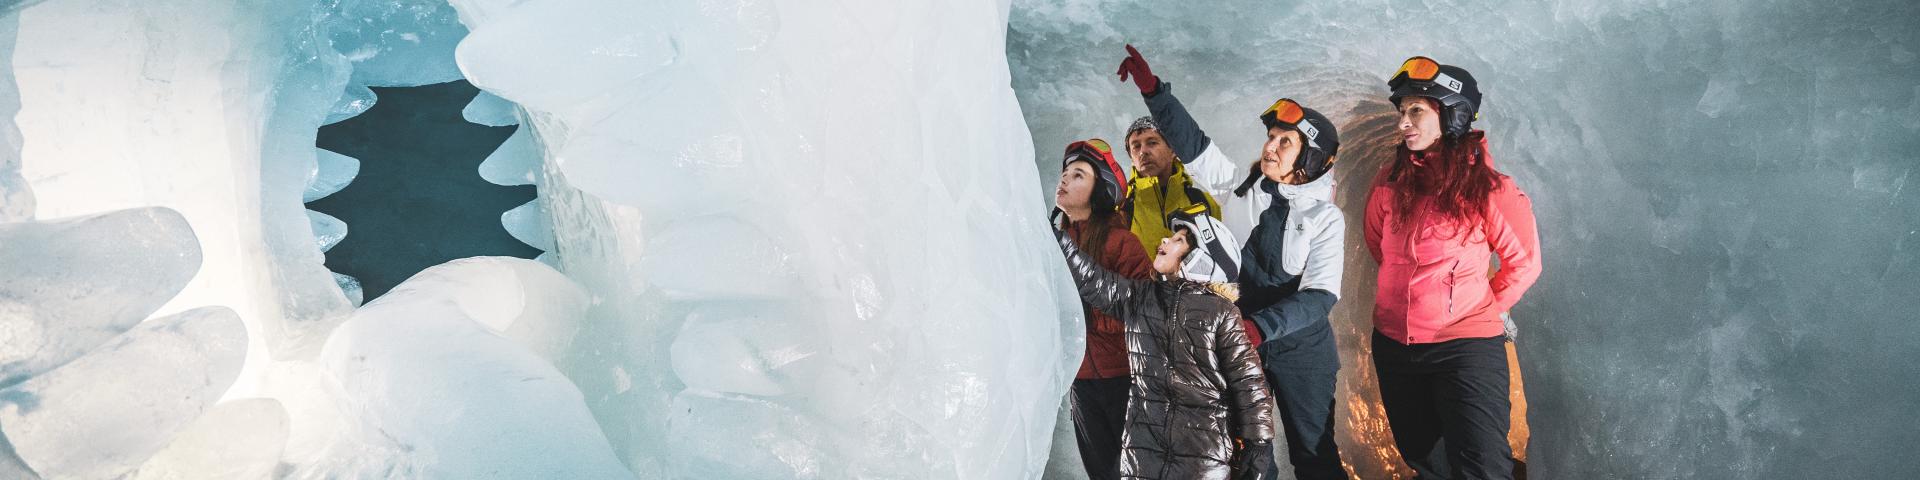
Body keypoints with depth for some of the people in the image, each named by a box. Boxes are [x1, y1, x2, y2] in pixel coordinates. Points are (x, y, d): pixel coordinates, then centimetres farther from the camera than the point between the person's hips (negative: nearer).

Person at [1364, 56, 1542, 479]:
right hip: (1394, 345, 6)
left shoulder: (1488, 189, -11)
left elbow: (1524, 263, -2)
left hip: (1466, 346, -5)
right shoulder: (1388, 185, 1)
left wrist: (1480, 311, 2)